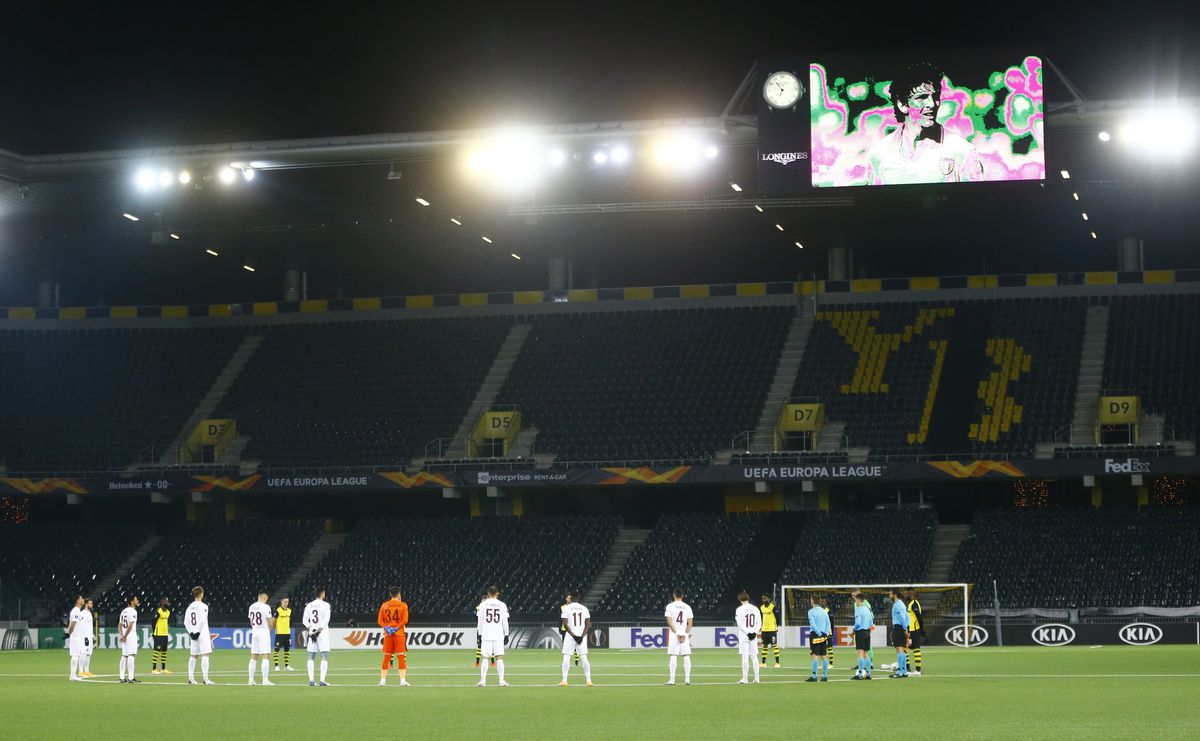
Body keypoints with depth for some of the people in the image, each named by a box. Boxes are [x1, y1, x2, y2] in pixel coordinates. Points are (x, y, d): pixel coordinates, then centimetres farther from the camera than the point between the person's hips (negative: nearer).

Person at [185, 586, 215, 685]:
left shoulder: (190, 607, 10)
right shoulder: (203, 606, -9)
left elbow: (186, 622, 9)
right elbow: (202, 621, -18)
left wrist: (190, 632, 7)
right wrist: (198, 631, -11)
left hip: (194, 635, 7)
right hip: (202, 634, -7)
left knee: (193, 656, 13)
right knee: (205, 655, -9)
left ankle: (191, 678, 15)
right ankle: (205, 679, -15)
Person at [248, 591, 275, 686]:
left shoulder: (251, 607, 8)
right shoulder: (266, 607, -12)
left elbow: (251, 622, 14)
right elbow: (270, 623, -9)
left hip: (254, 632, 6)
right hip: (264, 632, -6)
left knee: (254, 657, 10)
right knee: (266, 656, -5)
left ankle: (251, 680, 11)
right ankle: (265, 680, -9)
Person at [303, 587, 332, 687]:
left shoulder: (309, 605, 7)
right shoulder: (325, 605, -6)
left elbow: (304, 620, 5)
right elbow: (326, 620, -13)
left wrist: (310, 628, -2)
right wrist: (319, 630, -11)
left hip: (312, 632, 4)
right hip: (322, 633, -4)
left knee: (311, 657, 9)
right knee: (325, 656, -2)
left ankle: (311, 679, 4)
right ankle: (322, 680, -10)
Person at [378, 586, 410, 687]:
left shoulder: (384, 605, 7)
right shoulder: (403, 605, -2)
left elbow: (380, 621, 2)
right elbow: (405, 620, -11)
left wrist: (387, 628, -7)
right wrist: (397, 628, -11)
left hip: (388, 633, 3)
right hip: (399, 633, -3)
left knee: (386, 657, 8)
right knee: (401, 657, -3)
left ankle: (382, 680, 6)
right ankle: (403, 680, -11)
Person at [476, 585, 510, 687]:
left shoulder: (483, 604, 1)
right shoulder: (502, 605, 2)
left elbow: (480, 621, 2)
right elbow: (505, 622, 3)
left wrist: (480, 635, 8)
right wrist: (506, 635, 10)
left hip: (486, 635, 0)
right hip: (499, 635, 0)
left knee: (485, 658, 3)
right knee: (499, 658, 2)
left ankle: (483, 681, 0)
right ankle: (502, 681, -2)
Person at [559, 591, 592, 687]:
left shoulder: (566, 608, -3)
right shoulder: (584, 608, 6)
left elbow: (565, 624, -11)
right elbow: (588, 624, 0)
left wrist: (573, 635, -13)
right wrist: (582, 636, -6)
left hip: (570, 635, -3)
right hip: (582, 635, 3)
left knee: (566, 658, 2)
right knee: (584, 658, 6)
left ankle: (564, 680, -3)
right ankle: (588, 680, 3)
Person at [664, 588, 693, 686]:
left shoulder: (670, 606, -2)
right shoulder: (687, 607, 6)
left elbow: (669, 622, -9)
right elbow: (690, 623, 1)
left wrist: (677, 633, -9)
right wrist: (685, 634, -3)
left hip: (674, 634, -2)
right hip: (685, 635, 2)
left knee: (673, 656, -3)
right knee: (687, 656, 4)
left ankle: (672, 679, -6)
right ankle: (687, 679, 2)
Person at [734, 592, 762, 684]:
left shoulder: (740, 609, -6)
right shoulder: (755, 609, 8)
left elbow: (739, 623, -13)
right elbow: (759, 623, 6)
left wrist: (747, 633, -12)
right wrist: (754, 632, -2)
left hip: (743, 636, -4)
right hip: (754, 636, 4)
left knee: (745, 658, -4)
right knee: (754, 657, 11)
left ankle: (745, 679, -4)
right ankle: (757, 678, 11)